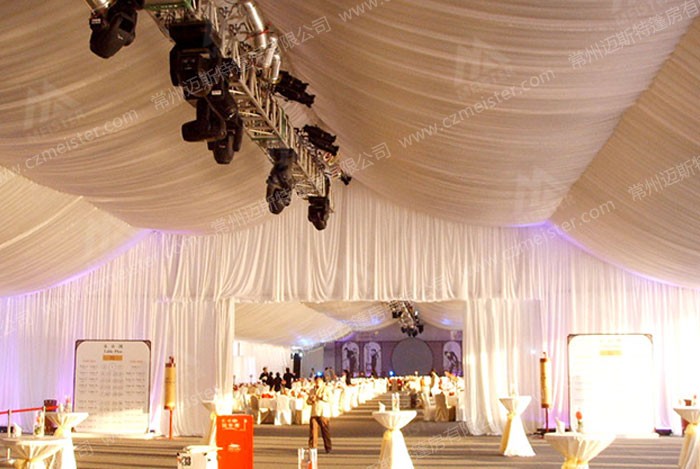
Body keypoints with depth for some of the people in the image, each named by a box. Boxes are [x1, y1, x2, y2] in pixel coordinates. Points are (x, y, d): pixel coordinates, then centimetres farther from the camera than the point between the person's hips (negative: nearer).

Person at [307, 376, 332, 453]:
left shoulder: (327, 389, 4)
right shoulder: (312, 390, 18)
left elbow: (330, 399, -8)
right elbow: (308, 400, 19)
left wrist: (321, 397, -14)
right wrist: (311, 400, -3)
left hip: (323, 413, -4)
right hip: (314, 413, 4)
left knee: (325, 430, -2)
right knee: (313, 429, -5)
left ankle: (328, 448, 8)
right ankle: (312, 447, 0)